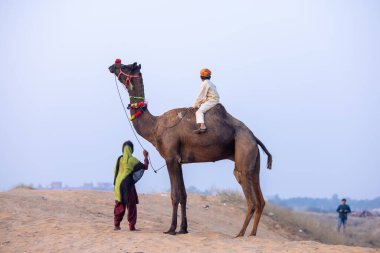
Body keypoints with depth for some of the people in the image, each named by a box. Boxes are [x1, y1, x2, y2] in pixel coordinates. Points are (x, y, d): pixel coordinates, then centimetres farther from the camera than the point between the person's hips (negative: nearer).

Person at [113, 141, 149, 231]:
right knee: (131, 205, 1)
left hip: (118, 184, 5)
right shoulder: (132, 160, -8)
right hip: (128, 184, -5)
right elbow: (144, 167, -4)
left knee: (120, 205, 10)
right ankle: (132, 226, -2)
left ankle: (117, 224, 6)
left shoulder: (119, 159, 5)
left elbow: (115, 172, 10)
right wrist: (146, 157, 9)